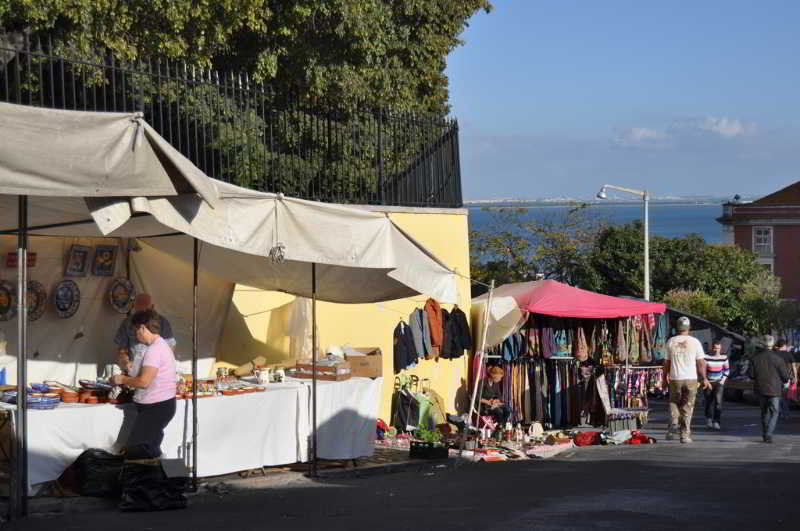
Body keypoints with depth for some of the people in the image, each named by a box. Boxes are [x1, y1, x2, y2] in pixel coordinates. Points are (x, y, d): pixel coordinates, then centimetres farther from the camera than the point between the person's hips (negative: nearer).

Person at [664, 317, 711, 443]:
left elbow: (666, 362, 5)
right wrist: (704, 378, 6)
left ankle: (674, 423, -7)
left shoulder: (671, 342, 1)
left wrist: (665, 376, 16)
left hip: (675, 379, 1)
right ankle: (685, 434, 4)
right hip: (691, 379, -1)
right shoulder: (695, 342, -2)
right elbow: (701, 362, -2)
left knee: (674, 403, 17)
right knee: (687, 407, 6)